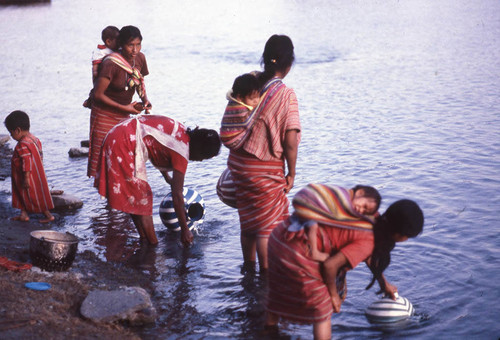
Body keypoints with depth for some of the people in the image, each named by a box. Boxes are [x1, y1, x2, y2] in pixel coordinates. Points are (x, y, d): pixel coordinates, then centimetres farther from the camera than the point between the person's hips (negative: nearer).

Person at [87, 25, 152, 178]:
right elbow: (98, 94, -21)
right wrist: (124, 108, -19)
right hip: (104, 115, -6)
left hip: (124, 115, 6)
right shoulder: (111, 63, -24)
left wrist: (144, 99, -5)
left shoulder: (140, 58, -5)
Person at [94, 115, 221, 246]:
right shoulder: (182, 150, -17)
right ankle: (153, 246, 5)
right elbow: (177, 195, -14)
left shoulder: (182, 131, 7)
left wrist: (167, 177, 33)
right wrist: (184, 230, -7)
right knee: (142, 200, -1)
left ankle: (145, 240, 27)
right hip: (125, 146, -10)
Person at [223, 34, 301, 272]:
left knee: (247, 220, 21)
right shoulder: (285, 95, -17)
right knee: (267, 225, 9)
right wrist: (291, 174, -6)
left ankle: (248, 269, 35)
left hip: (237, 161, 6)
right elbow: (290, 142, -18)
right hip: (266, 169, -6)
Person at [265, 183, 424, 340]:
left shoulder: (373, 218, 7)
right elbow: (330, 265, -22)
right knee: (322, 311, 8)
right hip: (296, 252, -9)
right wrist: (333, 294, -3)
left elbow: (369, 256, 26)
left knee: (280, 294, 31)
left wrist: (384, 284, 36)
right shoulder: (368, 240, -20)